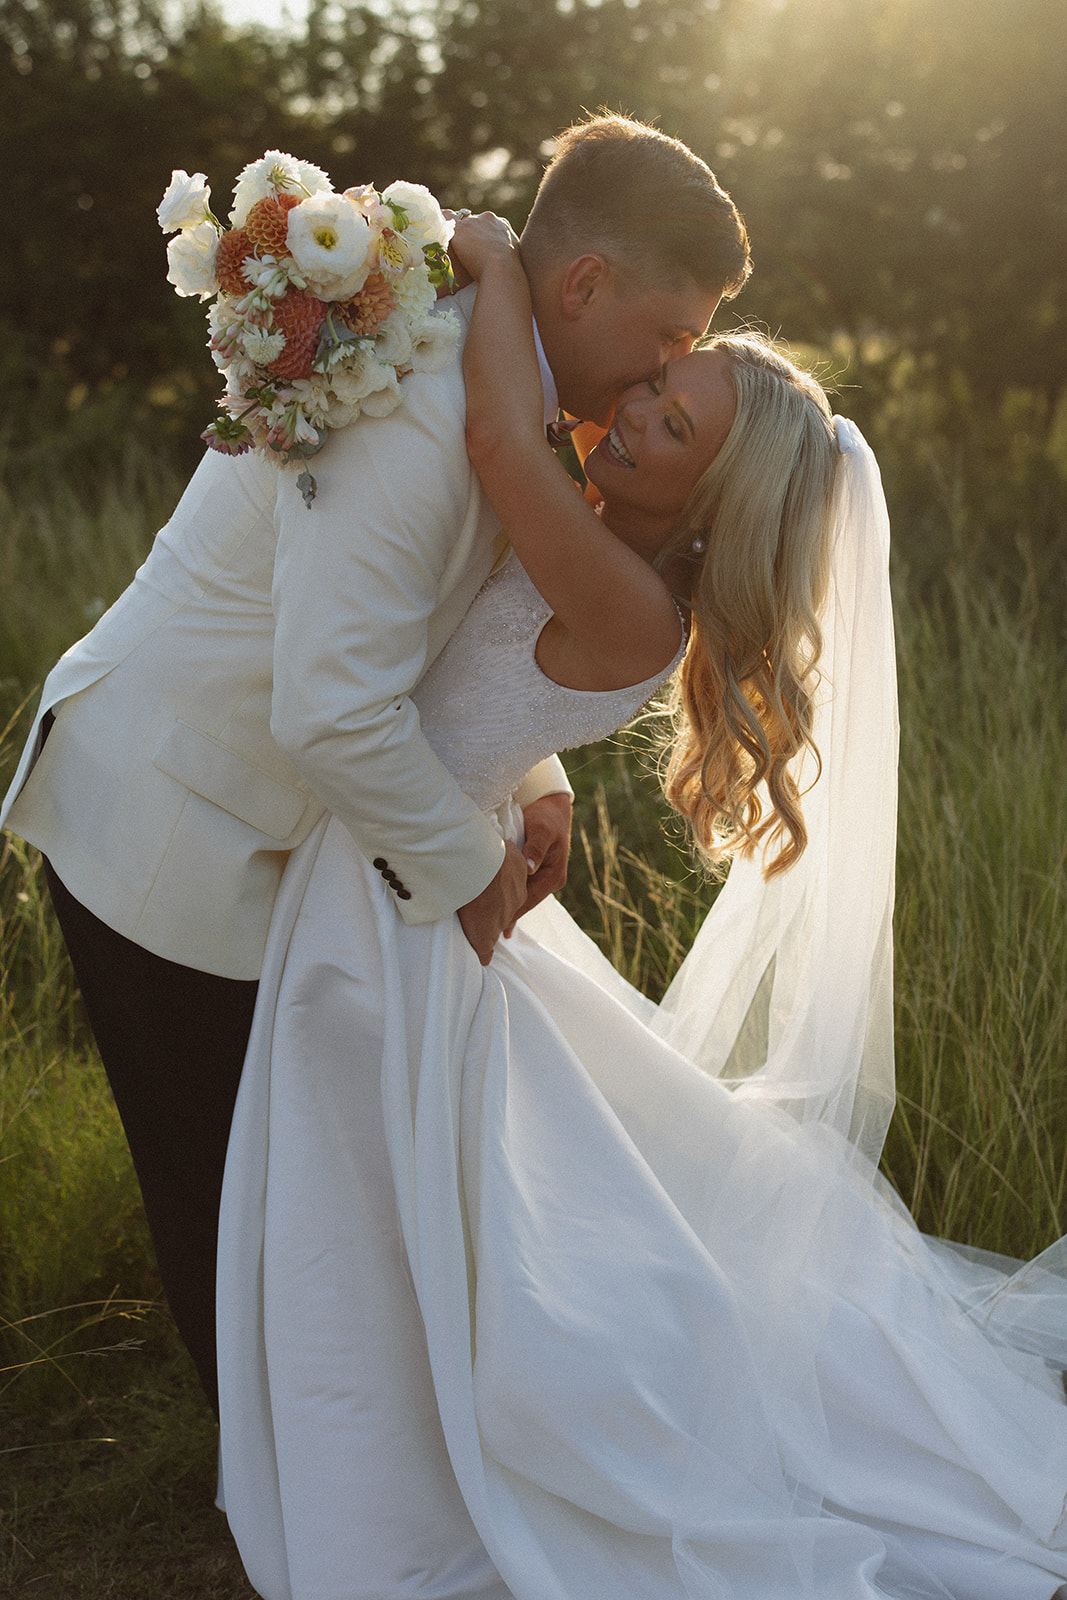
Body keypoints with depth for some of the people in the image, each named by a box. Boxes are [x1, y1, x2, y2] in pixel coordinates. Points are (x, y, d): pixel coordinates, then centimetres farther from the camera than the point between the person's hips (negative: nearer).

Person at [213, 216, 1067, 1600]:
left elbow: (503, 439, -42)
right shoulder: (611, 555, 0)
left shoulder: (634, 612, -27)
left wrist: (495, 258, -24)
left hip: (401, 906, -9)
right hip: (412, 886, 9)